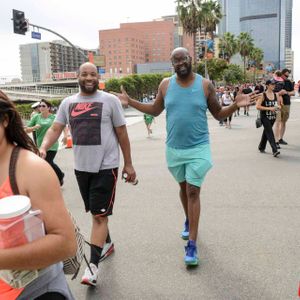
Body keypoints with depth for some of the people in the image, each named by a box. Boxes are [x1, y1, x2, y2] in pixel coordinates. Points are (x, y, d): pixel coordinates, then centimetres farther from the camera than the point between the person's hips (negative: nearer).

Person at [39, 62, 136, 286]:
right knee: (96, 212, 19)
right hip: (81, 167, 5)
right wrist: (43, 148, -17)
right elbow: (55, 129, 3)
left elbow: (122, 133, -1)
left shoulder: (110, 100, -5)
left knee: (100, 215, -5)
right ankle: (107, 244, 41)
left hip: (106, 166, -4)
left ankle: (93, 265, 3)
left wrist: (128, 164, 0)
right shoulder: (68, 103, 6)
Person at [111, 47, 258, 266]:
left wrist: (235, 105, -18)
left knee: (193, 192, -7)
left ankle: (192, 245, -2)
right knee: (184, 187, 19)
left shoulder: (205, 85, -6)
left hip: (198, 148, -3)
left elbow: (219, 114, 0)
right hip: (174, 148, 3)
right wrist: (130, 102, 5)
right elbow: (155, 110, 12)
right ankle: (189, 221, 44)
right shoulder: (165, 85, 0)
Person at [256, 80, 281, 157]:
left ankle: (261, 147, 34)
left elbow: (279, 105, 16)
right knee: (270, 133, -13)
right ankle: (275, 151, -17)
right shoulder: (263, 95, -12)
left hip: (273, 117, 6)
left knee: (266, 132, 18)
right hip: (265, 117, -6)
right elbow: (257, 106, -19)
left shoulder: (275, 95, 5)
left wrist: (278, 107, -8)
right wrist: (269, 108, -23)